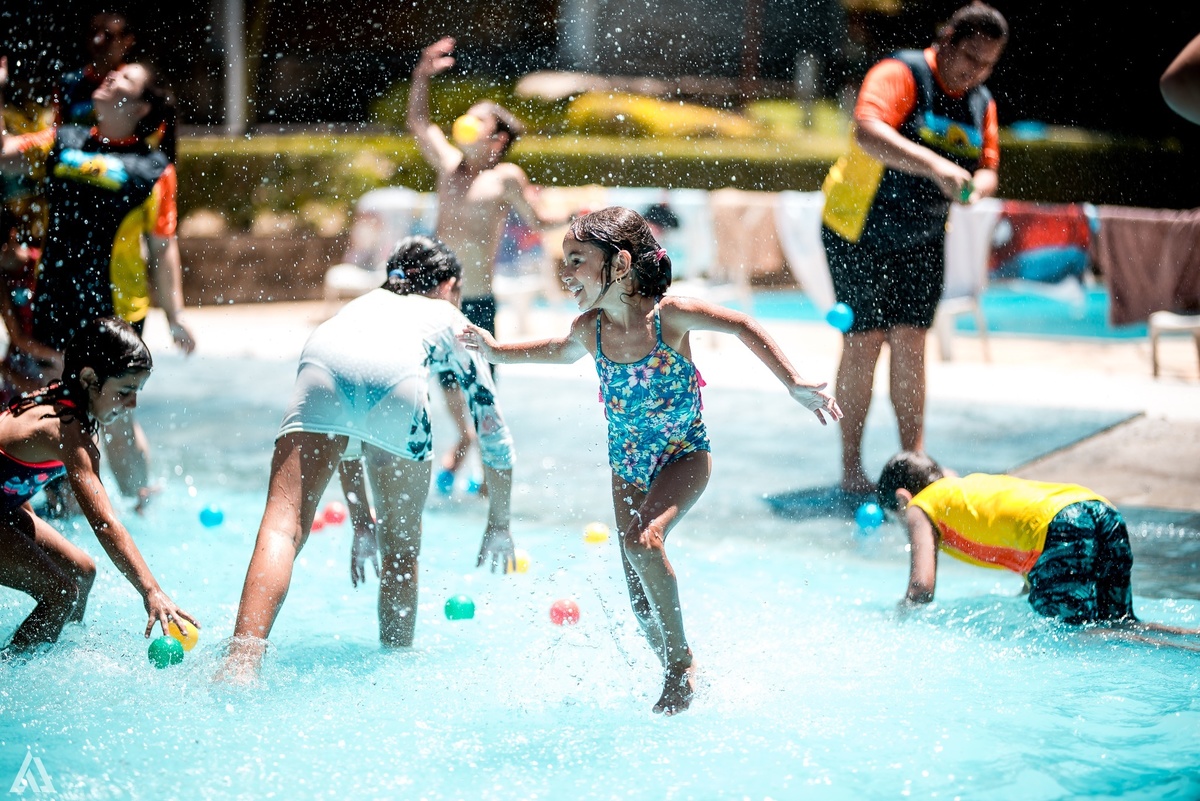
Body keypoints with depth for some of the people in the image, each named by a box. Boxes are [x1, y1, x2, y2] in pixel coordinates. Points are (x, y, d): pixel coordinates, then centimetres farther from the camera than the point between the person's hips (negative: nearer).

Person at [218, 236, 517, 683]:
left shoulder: (366, 302, 47)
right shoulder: (454, 323, 39)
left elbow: (342, 433, 48)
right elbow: (494, 438, 40)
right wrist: (499, 527, 52)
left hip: (323, 360, 2)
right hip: (396, 377, -2)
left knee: (283, 523, -11)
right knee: (401, 547, 17)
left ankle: (240, 665, -29)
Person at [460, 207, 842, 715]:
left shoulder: (669, 315, -21)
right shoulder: (589, 329, -7)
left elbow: (742, 327, -10)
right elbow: (563, 352, 18)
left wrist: (794, 384, -16)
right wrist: (498, 352, 11)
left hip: (684, 454, -5)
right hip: (628, 465, 5)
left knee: (644, 541, -30)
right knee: (639, 597, 5)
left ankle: (683, 661, -12)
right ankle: (677, 676, 26)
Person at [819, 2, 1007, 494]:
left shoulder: (982, 104, 5)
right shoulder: (900, 75, -17)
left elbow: (987, 168, 7)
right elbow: (868, 131, -35)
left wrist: (977, 186, -19)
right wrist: (935, 166, -47)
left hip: (922, 237, 6)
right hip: (859, 231, -5)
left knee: (910, 341, 1)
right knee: (865, 340, -6)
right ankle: (851, 468, 2)